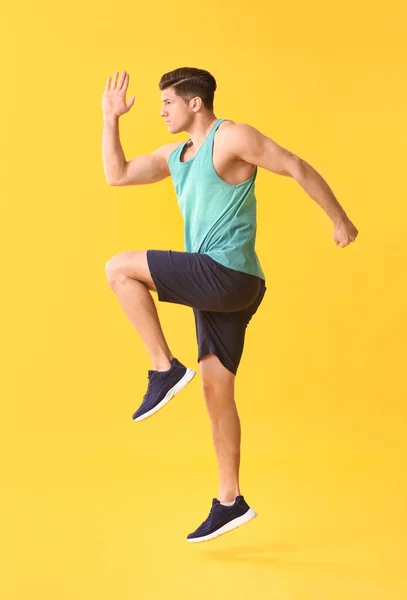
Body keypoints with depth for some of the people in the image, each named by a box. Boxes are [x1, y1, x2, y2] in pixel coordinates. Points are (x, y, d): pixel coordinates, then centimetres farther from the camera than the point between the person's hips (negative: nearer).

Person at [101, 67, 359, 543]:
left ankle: (165, 369, -9)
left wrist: (340, 220, -2)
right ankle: (230, 502, 19)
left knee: (119, 268, -11)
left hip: (228, 277, -9)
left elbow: (298, 168, -4)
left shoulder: (232, 137, -5)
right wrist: (111, 118, 14)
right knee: (216, 394, 10)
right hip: (216, 289, 9)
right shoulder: (175, 155, 19)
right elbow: (117, 175, 18)